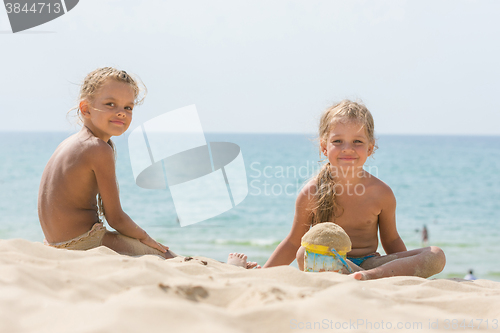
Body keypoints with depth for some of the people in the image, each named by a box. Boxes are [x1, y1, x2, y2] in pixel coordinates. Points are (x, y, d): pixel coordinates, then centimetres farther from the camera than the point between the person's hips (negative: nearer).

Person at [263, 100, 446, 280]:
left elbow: (391, 240, 12)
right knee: (304, 253, -36)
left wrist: (410, 266, 0)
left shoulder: (381, 192, -2)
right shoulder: (311, 192, -5)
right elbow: (293, 243, 6)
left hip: (368, 263, 2)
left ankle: (371, 275, -40)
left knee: (436, 256, -19)